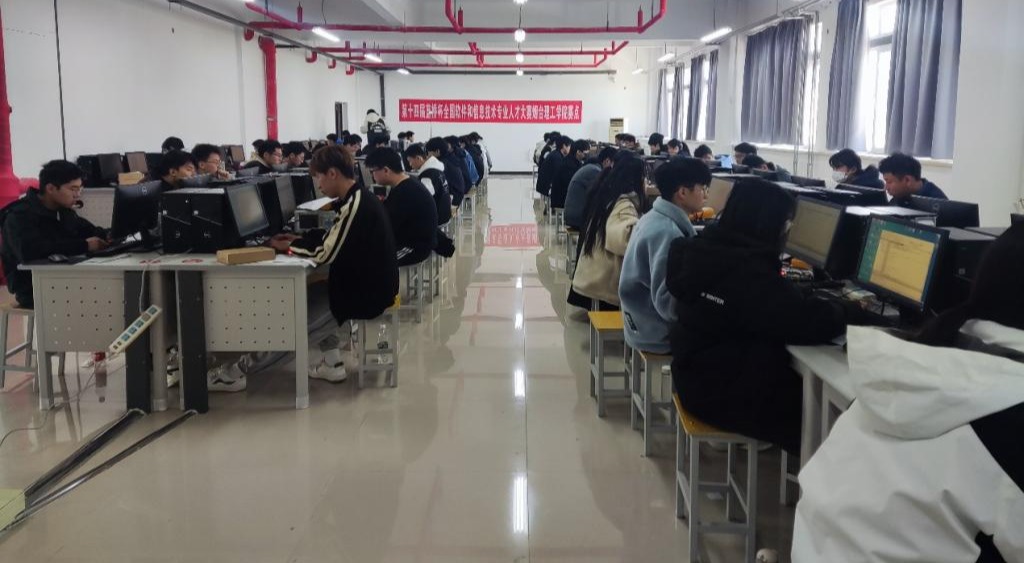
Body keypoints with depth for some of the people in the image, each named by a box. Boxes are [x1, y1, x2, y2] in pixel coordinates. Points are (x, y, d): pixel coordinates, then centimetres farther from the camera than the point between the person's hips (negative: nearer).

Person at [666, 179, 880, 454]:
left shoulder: (708, 249, 2)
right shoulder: (746, 272, -28)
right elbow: (809, 321, -26)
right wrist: (853, 310, -7)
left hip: (698, 372, 9)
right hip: (719, 391, -9)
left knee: (800, 382, 18)